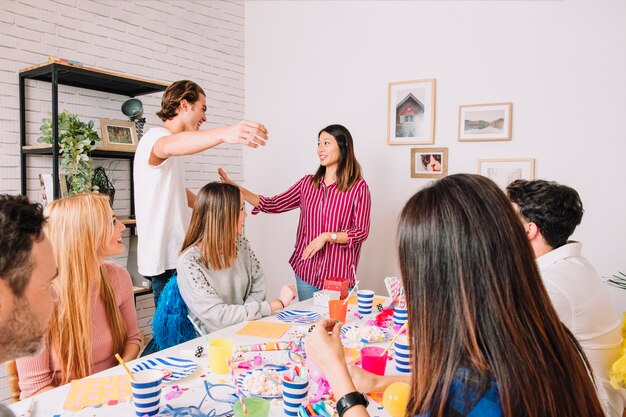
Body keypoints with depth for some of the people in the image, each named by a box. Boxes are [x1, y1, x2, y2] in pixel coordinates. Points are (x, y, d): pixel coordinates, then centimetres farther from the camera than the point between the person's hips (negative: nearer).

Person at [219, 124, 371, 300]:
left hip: (339, 275, -4)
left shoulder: (358, 187, -8)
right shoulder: (308, 183, 5)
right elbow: (273, 205, 4)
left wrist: (327, 236, -20)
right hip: (305, 271, 4)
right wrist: (237, 189, -3)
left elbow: (361, 232, -8)